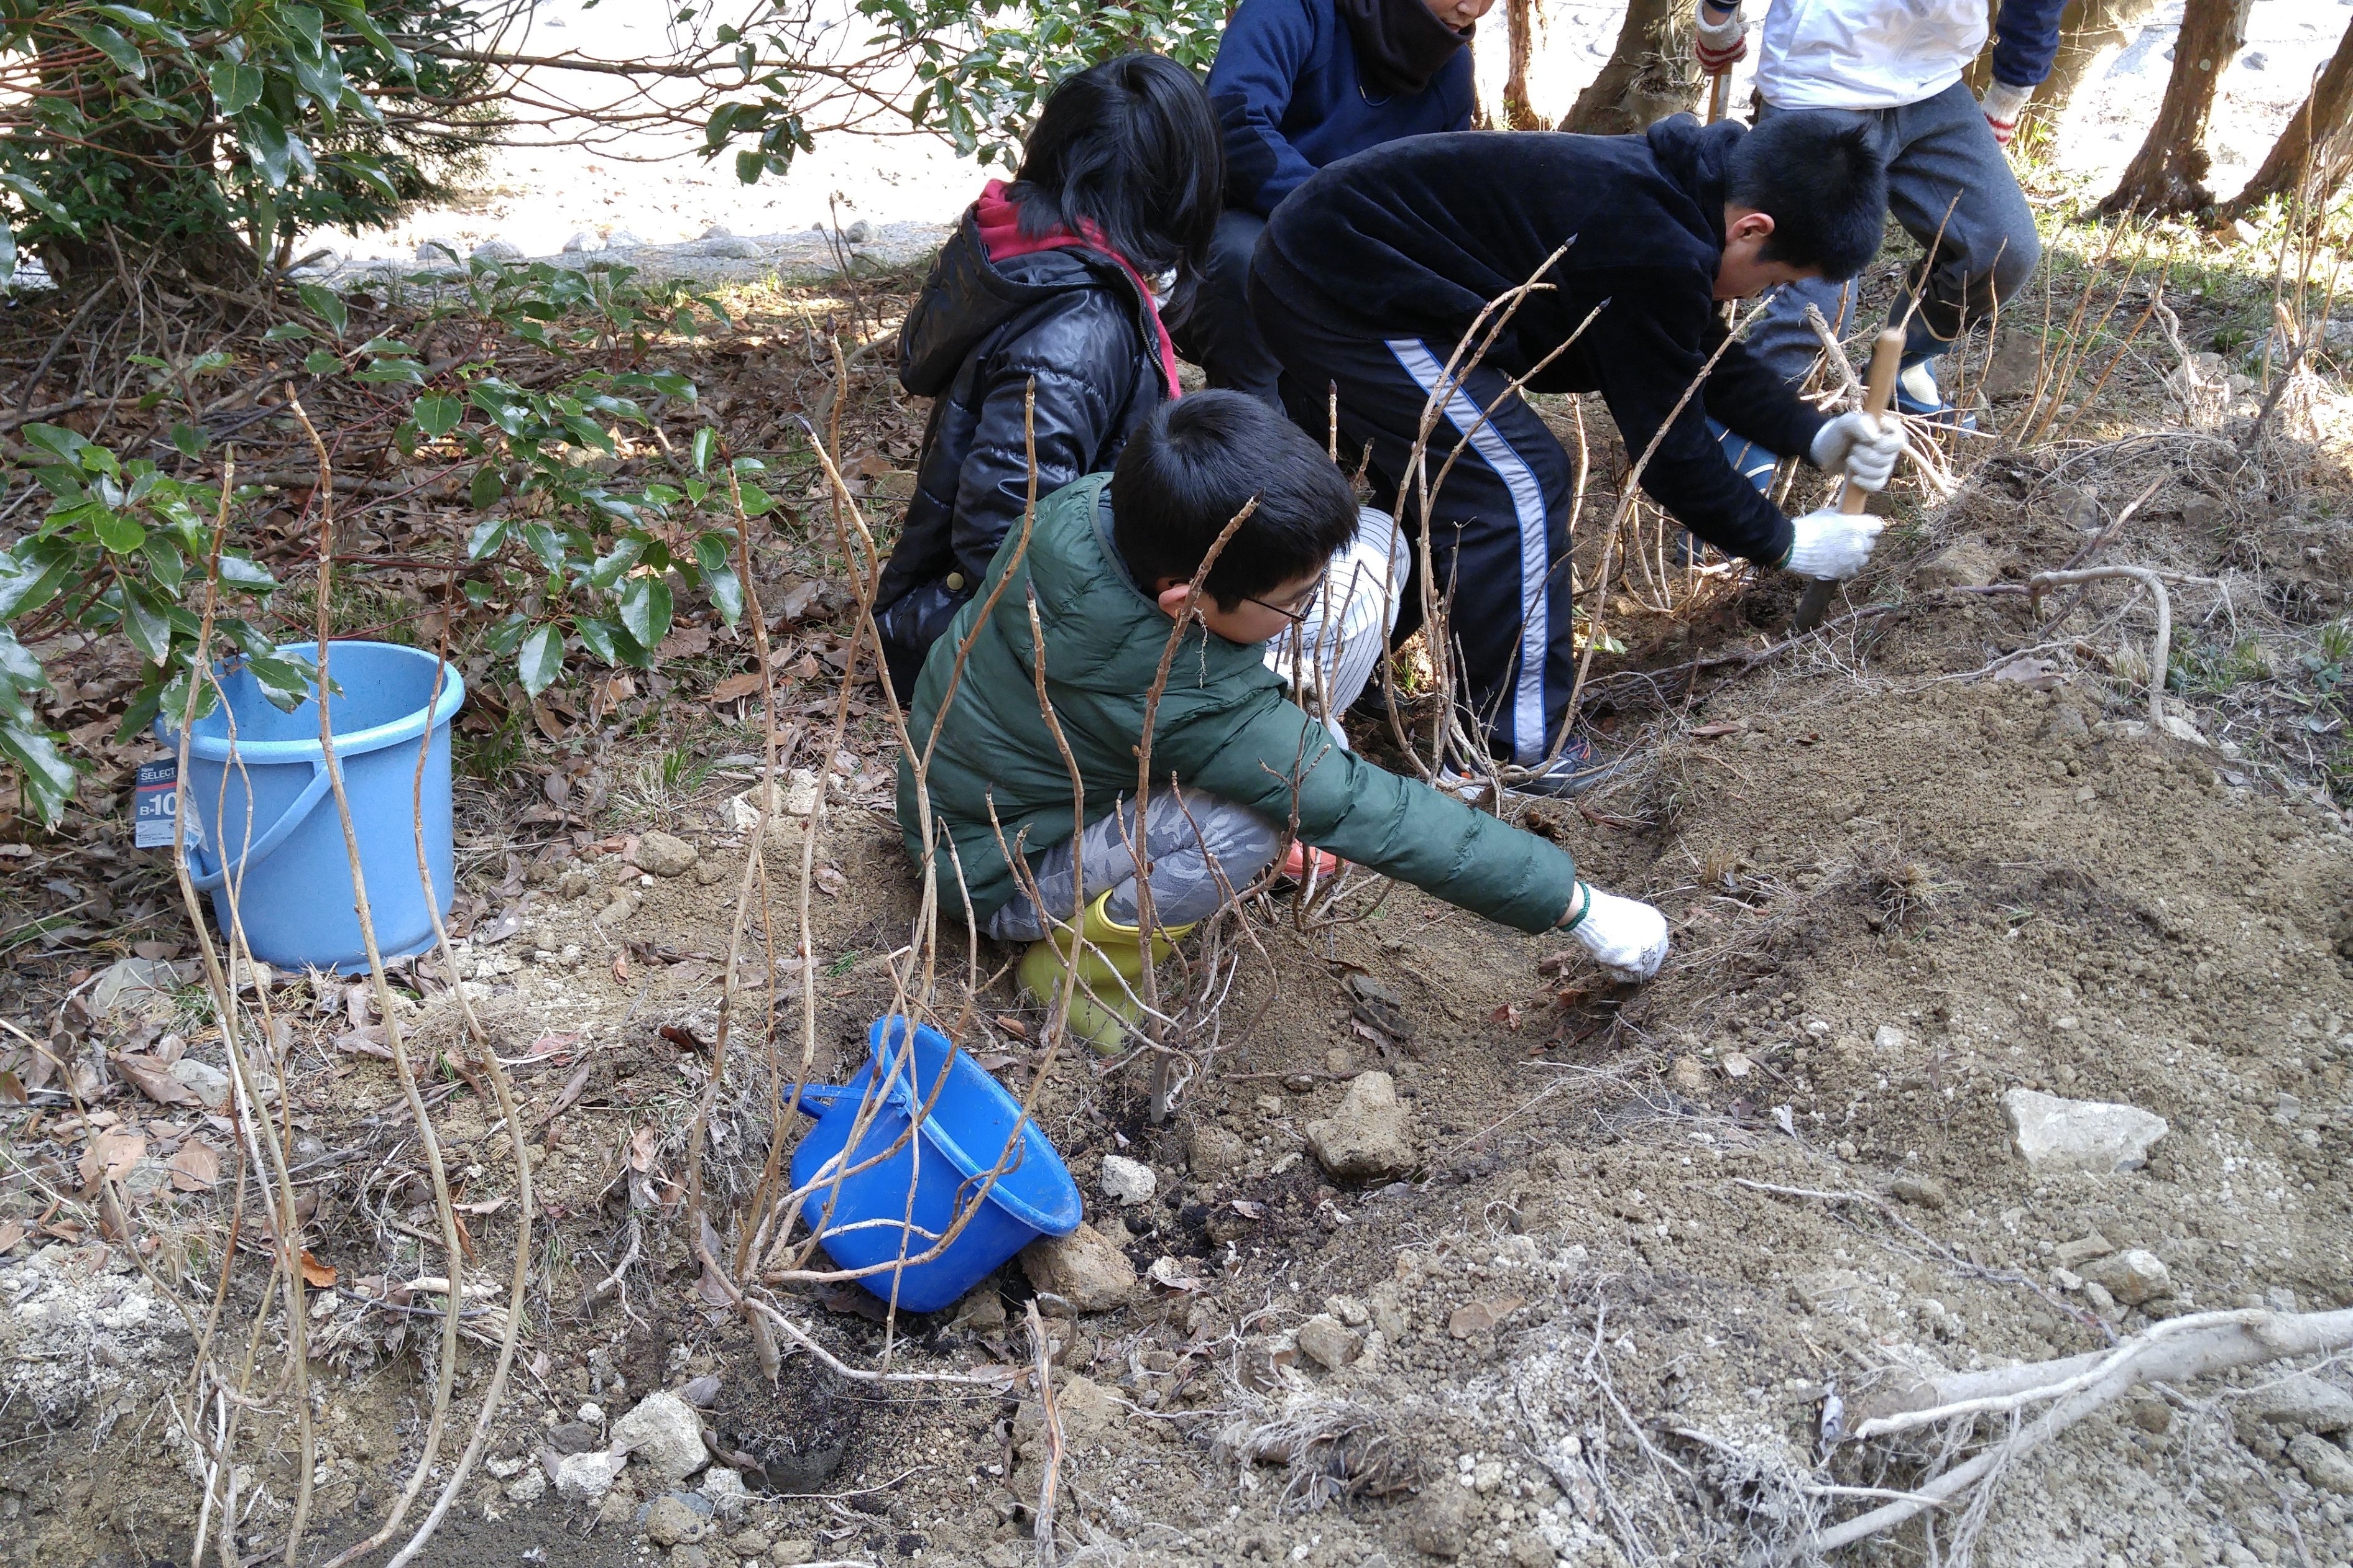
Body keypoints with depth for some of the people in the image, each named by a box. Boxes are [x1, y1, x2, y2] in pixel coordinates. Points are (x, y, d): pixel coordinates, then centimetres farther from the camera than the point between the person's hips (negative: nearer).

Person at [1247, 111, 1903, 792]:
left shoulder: (1664, 187, 6)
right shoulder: (1656, 256, -23)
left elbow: (1704, 353, 20)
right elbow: (1667, 449, -13)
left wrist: (1817, 436, 12)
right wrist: (1786, 545, 0)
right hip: (1345, 297, -10)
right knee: (1519, 485, -8)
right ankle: (1518, 750, 3)